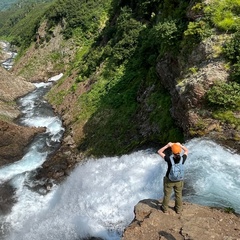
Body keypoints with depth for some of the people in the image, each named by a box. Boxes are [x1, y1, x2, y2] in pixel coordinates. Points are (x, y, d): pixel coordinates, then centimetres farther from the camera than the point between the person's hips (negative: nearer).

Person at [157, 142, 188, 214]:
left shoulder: (169, 159, -31)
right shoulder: (182, 159, -23)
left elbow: (159, 152, -19)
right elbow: (186, 151, -2)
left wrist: (167, 145, -18)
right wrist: (180, 145, -9)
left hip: (169, 180, -2)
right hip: (179, 181, 2)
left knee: (167, 195, 20)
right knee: (179, 195, 24)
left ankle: (165, 208, 40)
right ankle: (178, 209, 42)